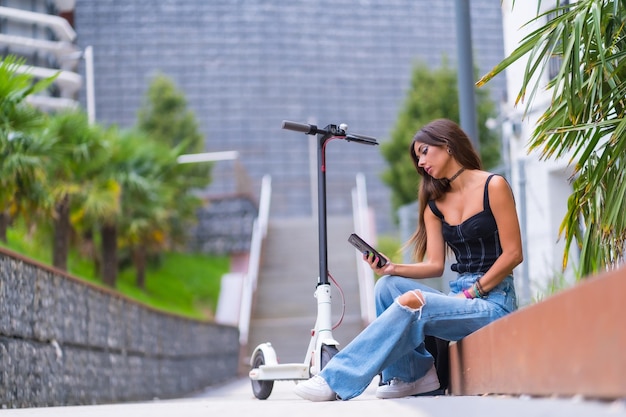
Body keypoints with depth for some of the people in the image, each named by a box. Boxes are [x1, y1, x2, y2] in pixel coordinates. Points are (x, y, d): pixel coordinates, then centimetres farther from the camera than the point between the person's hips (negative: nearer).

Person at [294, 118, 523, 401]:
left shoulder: (493, 186, -4)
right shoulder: (435, 203, 15)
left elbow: (513, 254, -8)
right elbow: (435, 265, 8)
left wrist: (471, 293, -13)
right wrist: (393, 268, -9)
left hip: (493, 301, -7)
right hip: (460, 298, 7)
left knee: (411, 302, -29)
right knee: (388, 285, -16)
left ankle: (336, 381, -31)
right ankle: (412, 375, -12)